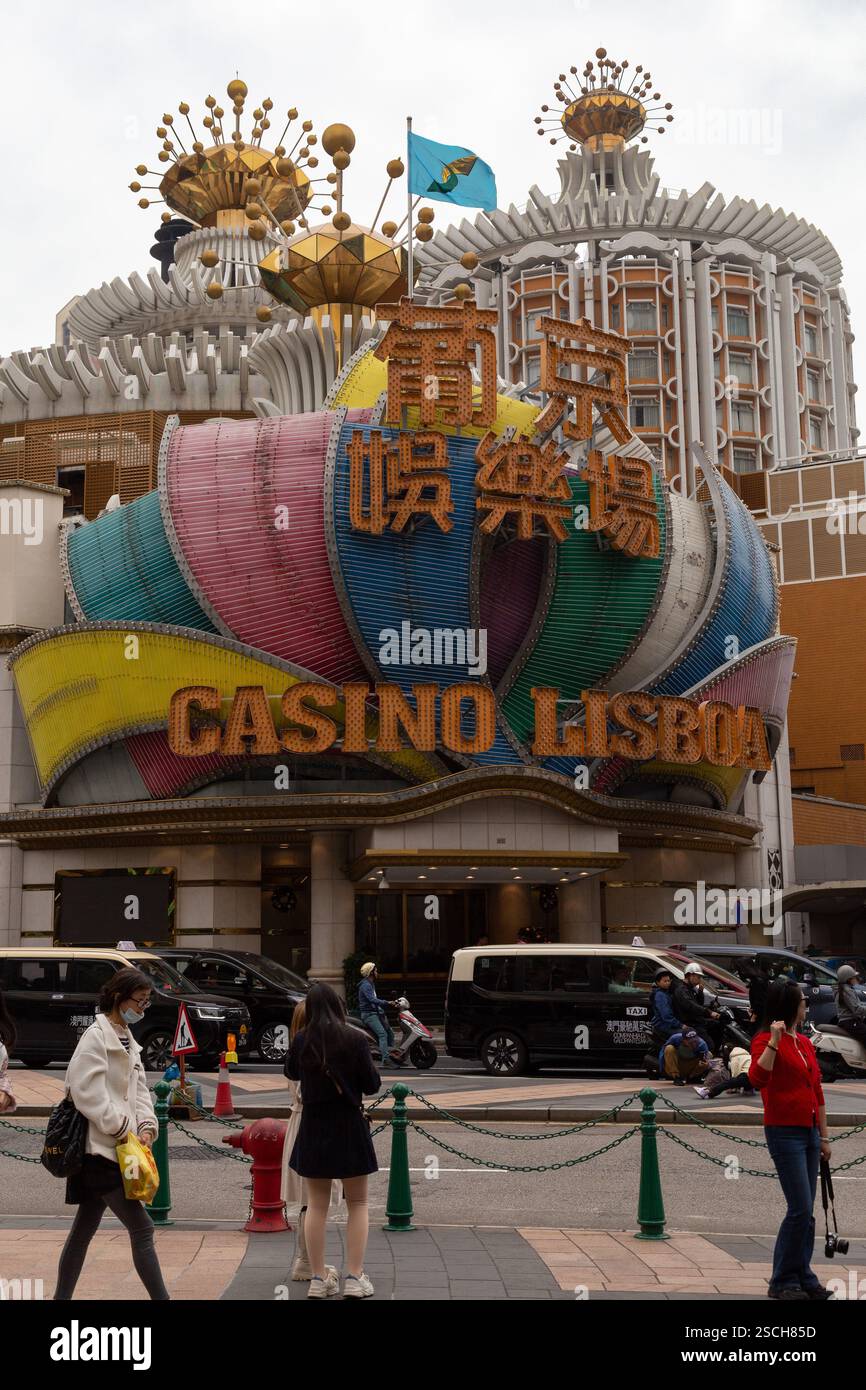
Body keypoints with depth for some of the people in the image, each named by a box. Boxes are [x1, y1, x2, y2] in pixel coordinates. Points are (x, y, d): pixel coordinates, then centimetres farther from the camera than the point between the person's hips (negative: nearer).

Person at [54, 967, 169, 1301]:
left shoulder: (127, 1041, 16)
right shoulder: (96, 1037, -12)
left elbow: (138, 1089, 16)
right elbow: (86, 1093, -18)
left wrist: (146, 1126, -1)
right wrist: (122, 1129, -15)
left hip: (113, 1148, 9)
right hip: (100, 1148, -9)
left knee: (84, 1229, 14)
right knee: (141, 1228, -9)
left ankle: (62, 1297, 21)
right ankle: (160, 1297, -7)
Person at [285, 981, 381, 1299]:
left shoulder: (302, 1040, -3)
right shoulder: (355, 1040, -13)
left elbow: (291, 1073, 15)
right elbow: (372, 1085, -8)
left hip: (313, 1127, 3)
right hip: (349, 1127, -2)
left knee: (316, 1205, 12)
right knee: (357, 1204, 10)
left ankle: (318, 1278, 13)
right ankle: (354, 1277, 4)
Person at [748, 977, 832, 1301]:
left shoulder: (804, 1042, 15)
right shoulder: (766, 1040, -8)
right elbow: (758, 1079, -25)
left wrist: (824, 1137, 18)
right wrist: (774, 1040, -28)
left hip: (809, 1132, 8)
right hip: (785, 1132, -8)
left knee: (806, 1212, 9)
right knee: (800, 1209, -10)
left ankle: (803, 1277, 16)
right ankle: (782, 1281, 0)